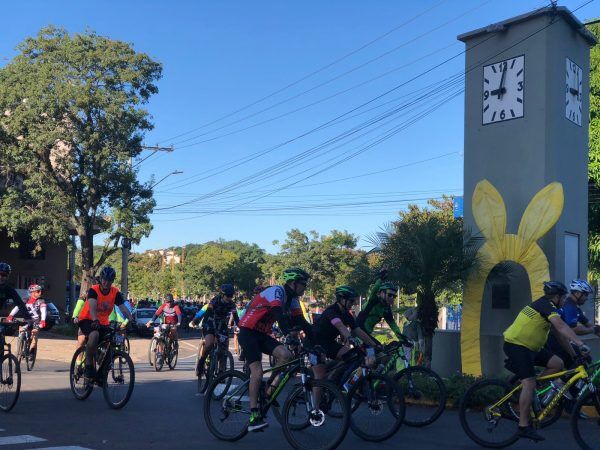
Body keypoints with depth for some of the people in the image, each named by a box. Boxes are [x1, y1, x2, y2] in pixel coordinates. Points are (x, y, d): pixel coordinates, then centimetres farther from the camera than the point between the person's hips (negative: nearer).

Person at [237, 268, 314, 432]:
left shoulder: (292, 299, 8)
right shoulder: (277, 291, -19)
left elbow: (301, 321, 5)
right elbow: (279, 314, -35)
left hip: (262, 335, 8)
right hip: (248, 332, -8)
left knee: (285, 355, -17)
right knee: (257, 372, -20)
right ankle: (254, 417, -17)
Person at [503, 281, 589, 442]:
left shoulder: (543, 305, 16)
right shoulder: (546, 305, -14)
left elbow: (558, 332, 20)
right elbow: (561, 326, -29)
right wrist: (580, 343, -36)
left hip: (528, 346, 10)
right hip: (516, 345, -10)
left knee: (557, 364, 1)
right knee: (529, 384, -16)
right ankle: (524, 427, -12)